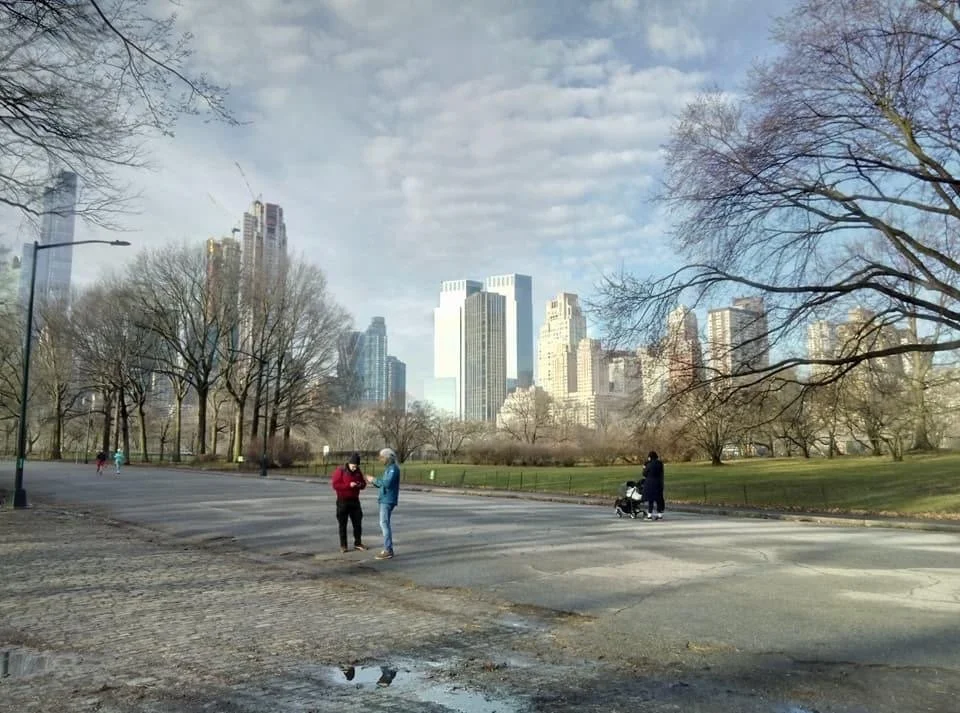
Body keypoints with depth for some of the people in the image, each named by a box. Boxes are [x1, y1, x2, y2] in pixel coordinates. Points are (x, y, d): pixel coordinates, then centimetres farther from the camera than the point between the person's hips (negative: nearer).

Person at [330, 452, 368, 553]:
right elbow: (334, 485, -18)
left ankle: (358, 543, 17)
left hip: (355, 500, 5)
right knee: (342, 524, 2)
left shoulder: (358, 471, 4)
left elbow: (363, 483, 12)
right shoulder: (340, 470, -11)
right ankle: (343, 545, 9)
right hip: (343, 501, -5)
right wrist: (349, 485, -26)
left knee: (358, 522, 6)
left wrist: (360, 485, -13)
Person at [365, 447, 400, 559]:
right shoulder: (389, 468, 17)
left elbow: (387, 483, -25)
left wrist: (374, 480, -15)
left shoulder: (393, 468, -13)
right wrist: (373, 482, 9)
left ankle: (388, 551, -10)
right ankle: (388, 549, 17)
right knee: (384, 524, 12)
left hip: (388, 501, -10)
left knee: (384, 524, -10)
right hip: (384, 500, 10)